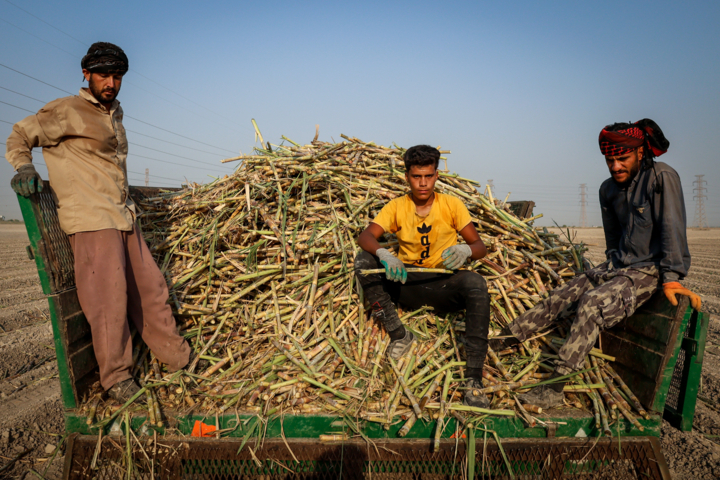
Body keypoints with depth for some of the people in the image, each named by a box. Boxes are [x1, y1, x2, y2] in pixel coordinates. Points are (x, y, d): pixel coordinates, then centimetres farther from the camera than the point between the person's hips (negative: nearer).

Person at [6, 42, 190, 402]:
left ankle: (177, 358, 23)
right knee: (108, 296, -7)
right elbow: (19, 137, 2)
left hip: (124, 217, 7)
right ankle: (116, 377, 8)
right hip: (90, 219, -7)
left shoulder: (115, 113, 18)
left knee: (149, 286, 11)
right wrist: (24, 168, -16)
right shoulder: (67, 111, -2)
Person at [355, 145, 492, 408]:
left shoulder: (451, 204, -1)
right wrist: (383, 254, -35)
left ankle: (473, 380, -31)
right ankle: (399, 334, -11)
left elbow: (480, 246, -3)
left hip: (444, 286, -1)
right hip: (407, 283, 2)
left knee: (476, 284, -33)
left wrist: (466, 250, -28)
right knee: (364, 261, -20)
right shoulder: (397, 207, 1)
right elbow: (365, 236, -12)